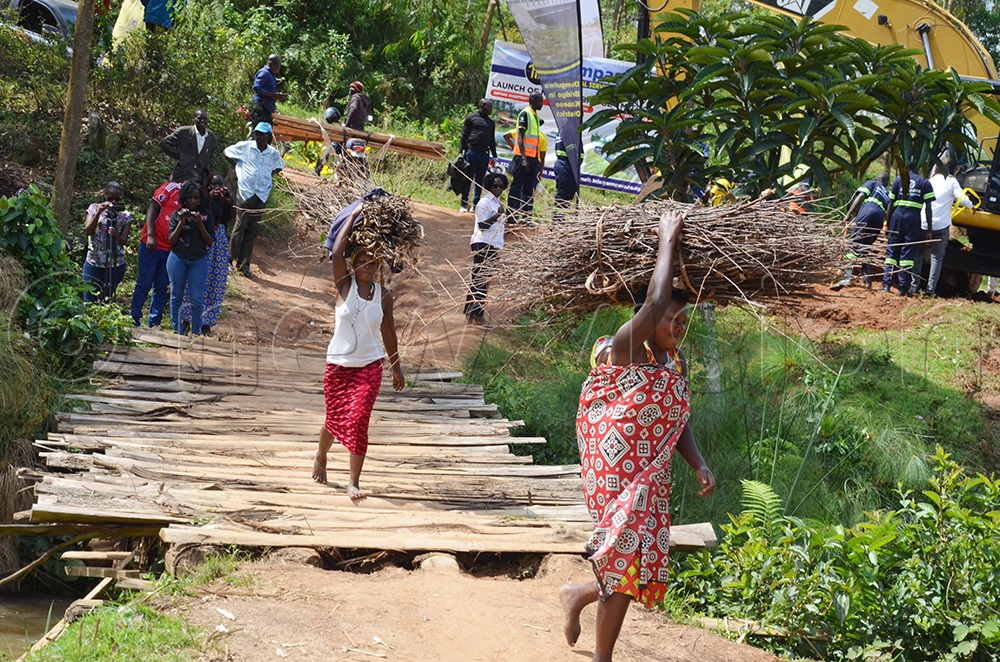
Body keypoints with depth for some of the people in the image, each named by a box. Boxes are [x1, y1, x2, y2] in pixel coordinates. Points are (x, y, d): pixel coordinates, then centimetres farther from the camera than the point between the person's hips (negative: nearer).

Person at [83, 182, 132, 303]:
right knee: (89, 301, -3)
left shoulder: (125, 216, 2)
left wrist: (116, 235, -29)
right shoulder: (94, 208, 2)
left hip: (116, 264, 0)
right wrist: (99, 212, -20)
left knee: (106, 300, 4)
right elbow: (87, 231, -9)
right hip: (94, 262, 0)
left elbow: (123, 241, -6)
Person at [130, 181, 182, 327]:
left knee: (162, 287, 7)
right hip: (152, 245, -4)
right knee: (144, 283, -1)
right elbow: (152, 209, -9)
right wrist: (151, 236, -17)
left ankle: (154, 323, 12)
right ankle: (134, 319, 6)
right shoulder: (171, 188, -6)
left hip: (170, 249, 5)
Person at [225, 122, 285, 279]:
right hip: (245, 192, -4)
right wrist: (239, 167, 5)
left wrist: (269, 174, 9)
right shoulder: (245, 147, -3)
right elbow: (227, 152, 9)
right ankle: (231, 259, 4)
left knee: (253, 230, 6)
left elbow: (280, 166, 24)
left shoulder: (273, 154, 6)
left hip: (261, 195, 4)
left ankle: (244, 264, 12)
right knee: (240, 227, -5)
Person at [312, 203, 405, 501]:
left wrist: (396, 367, 16)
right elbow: (337, 251, -20)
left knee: (358, 420, -12)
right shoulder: (344, 285, -5)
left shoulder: (384, 295, 1)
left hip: (369, 367, 0)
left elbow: (388, 333, 11)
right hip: (338, 365, 0)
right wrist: (354, 216, -16)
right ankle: (321, 457, 43)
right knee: (335, 419, 11)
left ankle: (354, 481, -6)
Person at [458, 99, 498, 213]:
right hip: (471, 151, -4)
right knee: (468, 179, -3)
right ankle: (464, 205, 1)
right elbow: (464, 135, 2)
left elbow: (492, 141, 23)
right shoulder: (471, 117, 4)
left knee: (480, 181, 5)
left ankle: (475, 205, 9)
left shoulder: (491, 122, 18)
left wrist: (495, 156, 17)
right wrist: (460, 151, -7)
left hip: (484, 154, 4)